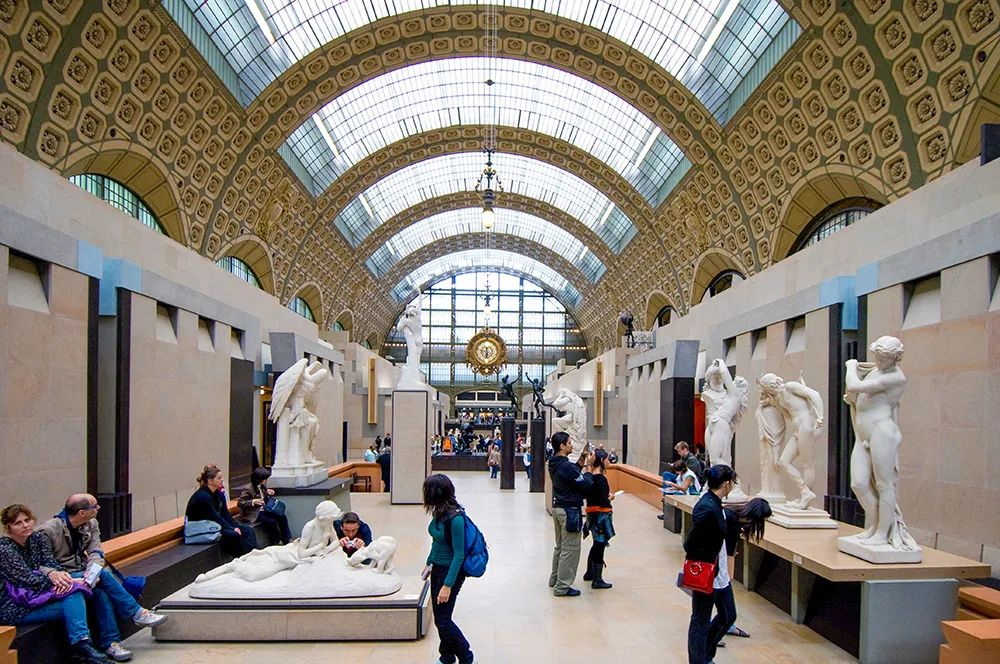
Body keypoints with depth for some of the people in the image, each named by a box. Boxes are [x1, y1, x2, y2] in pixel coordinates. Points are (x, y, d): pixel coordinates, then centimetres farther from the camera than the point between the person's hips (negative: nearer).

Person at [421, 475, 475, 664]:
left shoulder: (455, 518, -26)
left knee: (442, 620, 1)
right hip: (437, 568, 8)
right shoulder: (439, 512, -1)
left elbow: (459, 555, -23)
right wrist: (429, 563, 22)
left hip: (451, 571, -8)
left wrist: (448, 585, -23)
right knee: (439, 617, 16)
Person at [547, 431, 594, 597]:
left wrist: (582, 459, 7)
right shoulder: (567, 466, -24)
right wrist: (589, 466, -8)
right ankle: (562, 587, 6)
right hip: (569, 511, -10)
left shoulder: (554, 463, 5)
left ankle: (555, 579, 32)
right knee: (570, 550, 0)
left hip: (558, 507, 10)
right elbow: (586, 484, -19)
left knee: (560, 546, 22)